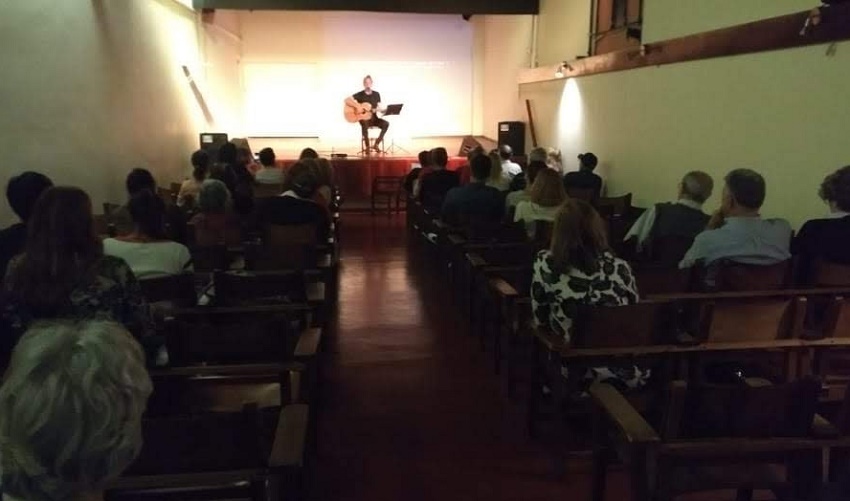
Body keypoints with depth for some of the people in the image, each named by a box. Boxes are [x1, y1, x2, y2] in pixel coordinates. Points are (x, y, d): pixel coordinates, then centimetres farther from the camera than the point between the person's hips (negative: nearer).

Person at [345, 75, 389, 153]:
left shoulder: (376, 94, 10)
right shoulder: (360, 95, -3)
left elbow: (378, 107, 11)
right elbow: (346, 100, -11)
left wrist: (384, 110, -12)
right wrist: (358, 106, -21)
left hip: (374, 118, 4)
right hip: (364, 118, -4)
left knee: (386, 124, -24)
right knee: (364, 124, -40)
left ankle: (376, 144, -15)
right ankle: (367, 147, -28)